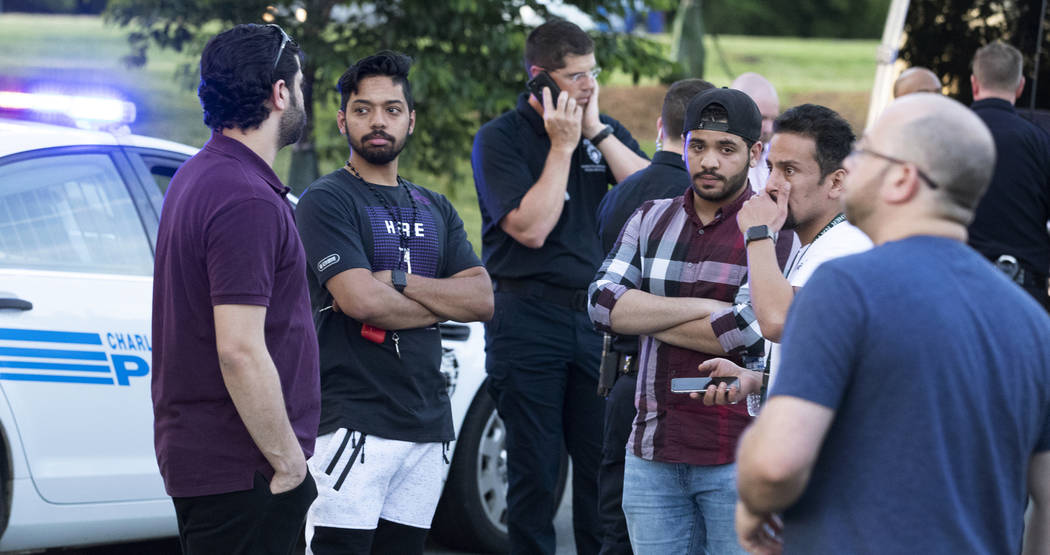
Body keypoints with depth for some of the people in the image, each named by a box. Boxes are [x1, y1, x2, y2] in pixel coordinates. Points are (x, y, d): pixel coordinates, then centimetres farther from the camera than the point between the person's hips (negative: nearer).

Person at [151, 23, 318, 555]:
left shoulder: (196, 176, 14)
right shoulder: (248, 201, -19)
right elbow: (241, 352, -25)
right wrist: (288, 461, -17)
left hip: (191, 450, 10)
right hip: (241, 470, -10)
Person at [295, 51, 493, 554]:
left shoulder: (434, 210, 18)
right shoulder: (326, 201, -2)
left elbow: (484, 300, 5)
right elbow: (360, 301, -16)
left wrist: (397, 281, -8)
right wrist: (445, 302, -1)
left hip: (427, 419, 6)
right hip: (351, 419, -6)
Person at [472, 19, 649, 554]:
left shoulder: (604, 131, 11)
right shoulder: (499, 139, -4)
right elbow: (531, 228, -15)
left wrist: (597, 131, -8)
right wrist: (562, 146, -13)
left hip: (595, 316, 4)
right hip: (528, 318, -4)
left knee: (604, 465, 4)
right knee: (534, 472, 1)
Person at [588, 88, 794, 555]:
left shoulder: (776, 231, -4)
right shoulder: (650, 220, 12)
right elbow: (603, 302, -4)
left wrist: (646, 316, -10)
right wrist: (704, 309, -13)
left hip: (738, 458, -4)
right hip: (653, 453, 5)